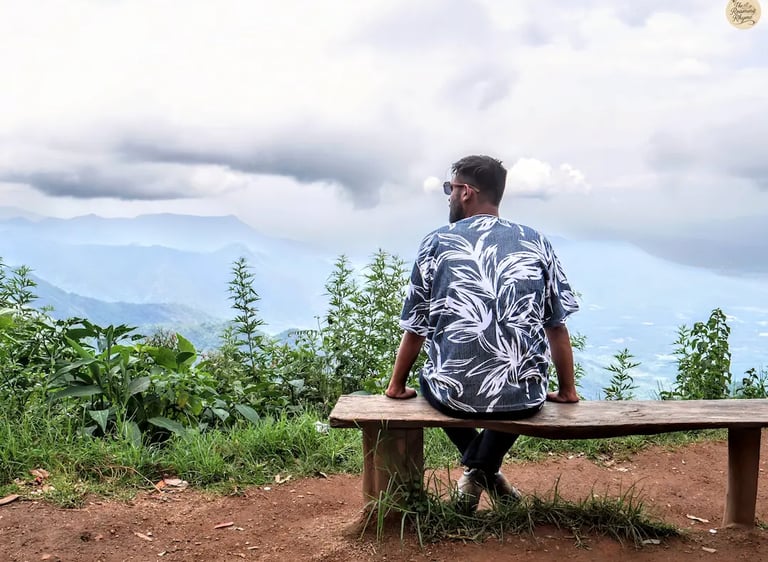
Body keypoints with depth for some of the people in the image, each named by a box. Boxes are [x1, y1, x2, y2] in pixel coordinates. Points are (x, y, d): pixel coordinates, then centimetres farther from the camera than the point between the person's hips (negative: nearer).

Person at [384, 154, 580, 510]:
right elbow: (557, 326, 9)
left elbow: (415, 329, 5)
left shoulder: (437, 243, 1)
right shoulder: (536, 243, 6)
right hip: (524, 397, 2)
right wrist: (567, 390, 21)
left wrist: (397, 386, 20)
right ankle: (483, 468, 21)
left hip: (454, 395, -1)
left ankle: (478, 469, 20)